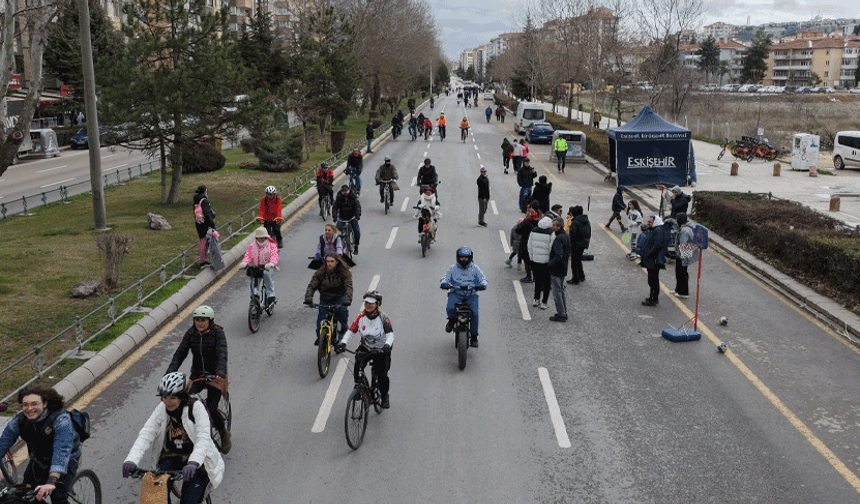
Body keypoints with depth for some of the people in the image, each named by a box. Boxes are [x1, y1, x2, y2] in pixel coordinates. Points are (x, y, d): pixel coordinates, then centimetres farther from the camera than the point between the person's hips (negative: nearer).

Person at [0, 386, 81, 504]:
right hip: (38, 461, 5)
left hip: (67, 461, -5)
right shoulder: (18, 420, -15)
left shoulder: (61, 420, -31)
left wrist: (51, 482, -53)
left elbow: (62, 452, -41)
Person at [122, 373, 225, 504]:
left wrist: (193, 463, -44)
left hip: (197, 460, -3)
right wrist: (131, 460, -30)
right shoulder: (162, 409, -4)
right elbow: (146, 434, -13)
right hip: (172, 457, 3)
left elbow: (203, 438, -27)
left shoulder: (196, 408, -16)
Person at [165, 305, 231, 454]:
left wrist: (220, 373, -43)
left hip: (215, 375, -4)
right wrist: (168, 374, -21)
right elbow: (179, 354, -7)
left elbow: (222, 355, -25)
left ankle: (224, 433, 13)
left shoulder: (218, 333, -13)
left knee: (211, 409, -17)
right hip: (197, 374, 4)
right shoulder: (190, 333, -2)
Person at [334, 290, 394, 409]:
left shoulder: (383, 318, -15)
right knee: (357, 368, -22)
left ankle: (385, 396, 17)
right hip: (365, 348, 2)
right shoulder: (361, 317, -6)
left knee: (382, 375, -12)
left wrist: (387, 344, -45)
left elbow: (390, 334, -25)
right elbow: (351, 331, -7)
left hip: (381, 350, -2)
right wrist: (343, 342, -25)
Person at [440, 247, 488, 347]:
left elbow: (483, 279, 8)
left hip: (471, 294, 1)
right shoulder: (453, 268, 12)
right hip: (456, 293, 0)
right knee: (450, 308, -30)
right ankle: (452, 320, 8)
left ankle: (474, 337, -4)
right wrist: (444, 283, -20)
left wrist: (482, 285, -17)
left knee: (475, 312, -21)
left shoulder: (475, 268, 12)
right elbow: (445, 278, 6)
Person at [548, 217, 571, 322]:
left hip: (556, 270, -10)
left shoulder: (558, 239, -22)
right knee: (561, 291, 18)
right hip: (563, 269, 10)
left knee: (557, 292, -2)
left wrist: (549, 264, -18)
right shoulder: (567, 236, 9)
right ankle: (564, 313, 24)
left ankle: (561, 315, 3)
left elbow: (558, 256, -27)